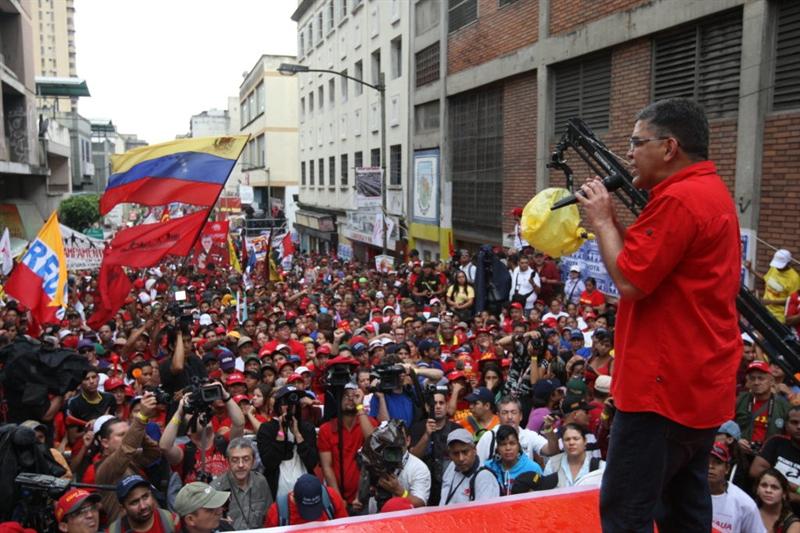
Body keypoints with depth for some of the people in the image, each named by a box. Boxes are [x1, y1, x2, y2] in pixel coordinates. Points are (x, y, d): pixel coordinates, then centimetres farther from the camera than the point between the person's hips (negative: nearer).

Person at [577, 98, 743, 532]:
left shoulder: (679, 198, -19)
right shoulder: (712, 191, 15)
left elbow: (631, 281, -20)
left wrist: (601, 220, -8)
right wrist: (611, 218, 7)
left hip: (665, 386, -11)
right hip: (702, 383, 11)